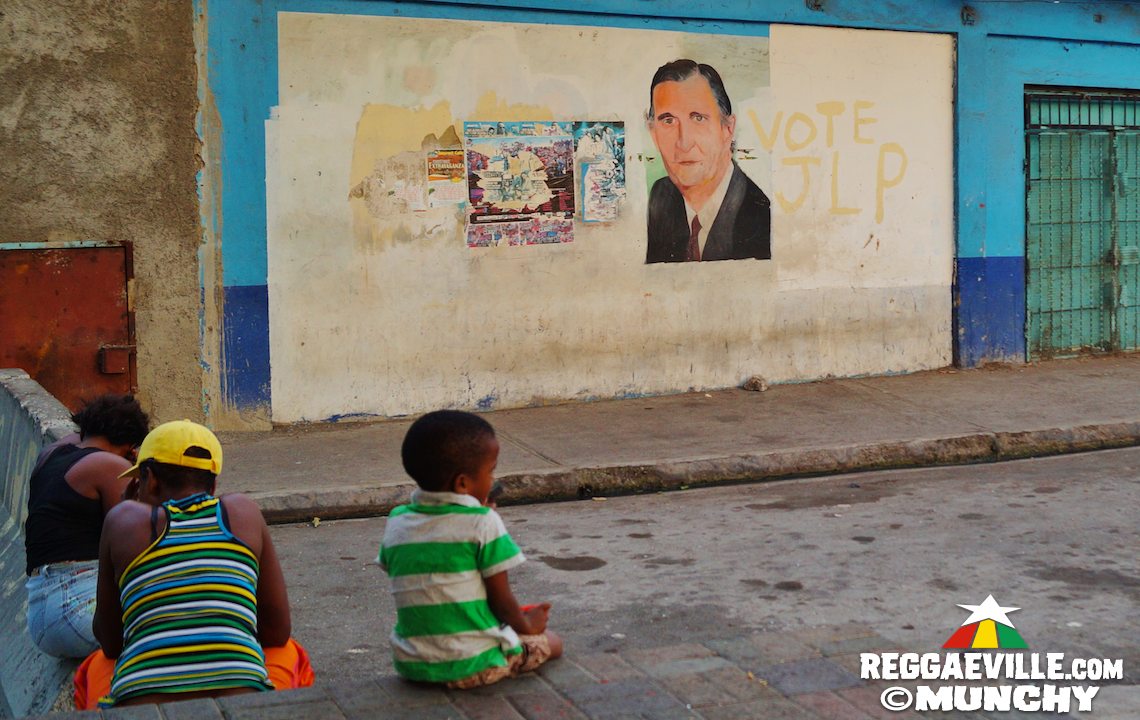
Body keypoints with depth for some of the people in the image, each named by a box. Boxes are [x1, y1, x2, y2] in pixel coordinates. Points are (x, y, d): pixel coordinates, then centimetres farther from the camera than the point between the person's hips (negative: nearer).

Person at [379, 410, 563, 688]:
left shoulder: (396, 523, 2)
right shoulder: (483, 523, -15)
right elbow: (500, 598, -8)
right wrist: (526, 624, 12)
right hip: (474, 664, -5)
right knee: (551, 642, 17)